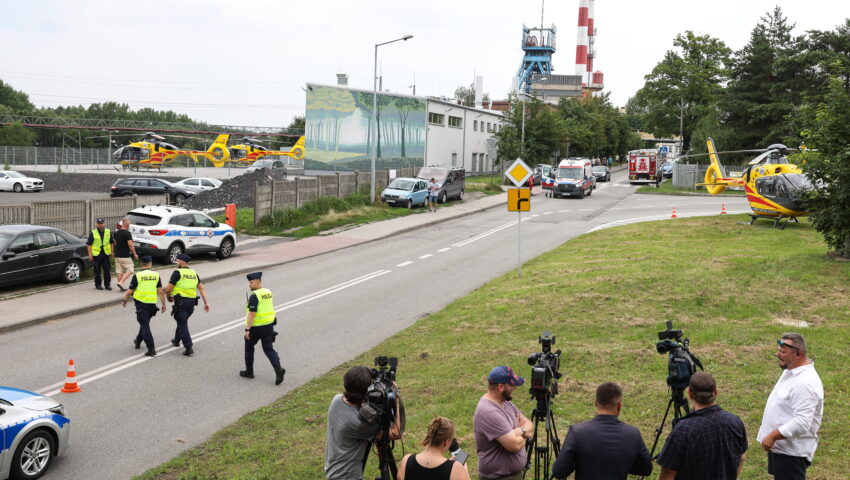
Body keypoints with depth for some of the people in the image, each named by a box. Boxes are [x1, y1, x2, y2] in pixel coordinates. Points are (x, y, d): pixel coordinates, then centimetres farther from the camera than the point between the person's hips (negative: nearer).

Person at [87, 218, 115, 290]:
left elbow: (112, 242, 17)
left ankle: (107, 284, 10)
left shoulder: (108, 232, 9)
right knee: (97, 270, 4)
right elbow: (88, 244, -1)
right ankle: (98, 284, 14)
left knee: (107, 270, 2)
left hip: (106, 254, 2)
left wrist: (111, 252, 12)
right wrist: (90, 254, -8)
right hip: (96, 254, -2)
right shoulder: (93, 233, 0)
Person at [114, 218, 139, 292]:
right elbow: (130, 245, -17)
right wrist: (135, 254, -9)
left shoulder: (116, 233, 9)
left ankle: (121, 287, 11)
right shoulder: (127, 233, -15)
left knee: (119, 271, 10)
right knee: (130, 270, 0)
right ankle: (120, 282, -14)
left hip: (117, 255, 8)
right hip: (125, 256, -8)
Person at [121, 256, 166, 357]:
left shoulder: (137, 276, -9)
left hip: (141, 303, -4)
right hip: (152, 304, 4)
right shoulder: (156, 275, 0)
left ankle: (151, 349, -11)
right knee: (145, 324, 23)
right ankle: (138, 341, 41)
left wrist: (124, 300, 12)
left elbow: (129, 291, -5)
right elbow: (160, 291, -2)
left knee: (145, 326, -2)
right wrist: (163, 304, 5)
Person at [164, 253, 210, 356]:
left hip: (181, 301, -7)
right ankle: (176, 340, 42)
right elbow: (201, 288, 6)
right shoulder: (194, 273, 11)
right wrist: (206, 302, 5)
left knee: (183, 324, -3)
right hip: (192, 302, 7)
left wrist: (169, 297, 11)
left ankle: (189, 347, -11)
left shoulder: (177, 273, -8)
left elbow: (168, 289, -10)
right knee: (182, 321, 25)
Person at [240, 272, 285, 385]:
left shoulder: (254, 296, -19)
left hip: (256, 327, -7)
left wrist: (247, 330, -20)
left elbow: (251, 314, -22)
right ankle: (278, 369, -11)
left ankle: (249, 372, 24)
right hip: (269, 325, 7)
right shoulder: (268, 292, 7)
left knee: (249, 347, 14)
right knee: (269, 349, 8)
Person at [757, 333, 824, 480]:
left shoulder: (805, 383, -28)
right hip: (779, 445, 10)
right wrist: (772, 436, 20)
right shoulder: (791, 371, 5)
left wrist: (772, 436, -26)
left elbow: (801, 423, -32)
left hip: (791, 451, -10)